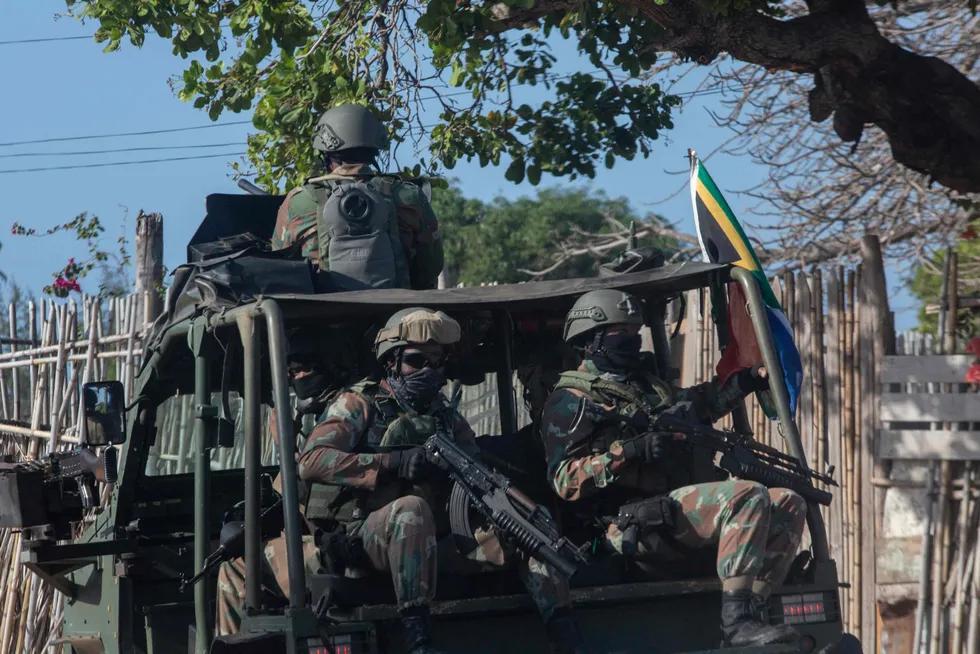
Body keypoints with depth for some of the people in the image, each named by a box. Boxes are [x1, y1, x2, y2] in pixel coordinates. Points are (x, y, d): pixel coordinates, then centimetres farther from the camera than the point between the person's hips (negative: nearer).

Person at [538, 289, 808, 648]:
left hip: (685, 510, 9)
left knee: (788, 506, 2)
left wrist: (746, 381, 31)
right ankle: (736, 625, -35)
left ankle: (752, 613, -10)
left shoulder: (647, 385, 26)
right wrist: (628, 453, -23)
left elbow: (698, 403, 45)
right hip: (640, 522, -9)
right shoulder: (570, 401, -1)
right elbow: (564, 480, -13)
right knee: (747, 496, -28)